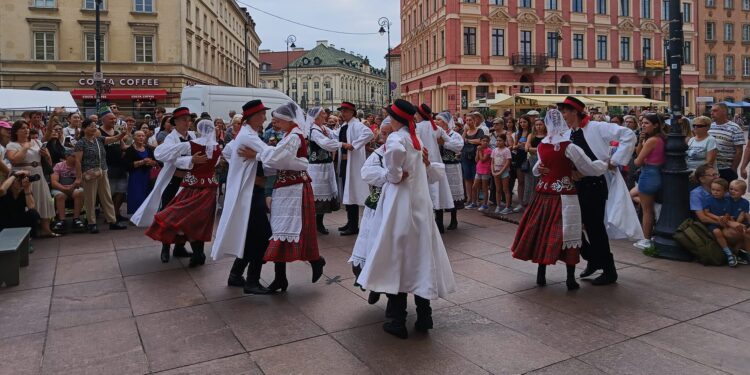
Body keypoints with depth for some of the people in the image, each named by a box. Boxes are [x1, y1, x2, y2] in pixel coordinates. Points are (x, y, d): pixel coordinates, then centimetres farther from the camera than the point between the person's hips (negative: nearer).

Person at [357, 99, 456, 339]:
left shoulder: (395, 137, -10)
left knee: (397, 258, 1)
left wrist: (395, 175, -19)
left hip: (400, 202, -7)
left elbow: (395, 150, -33)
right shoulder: (415, 139, 13)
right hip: (420, 202, 7)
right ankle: (424, 317, 20)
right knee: (420, 256, 12)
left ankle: (397, 321, 8)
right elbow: (432, 172, 19)